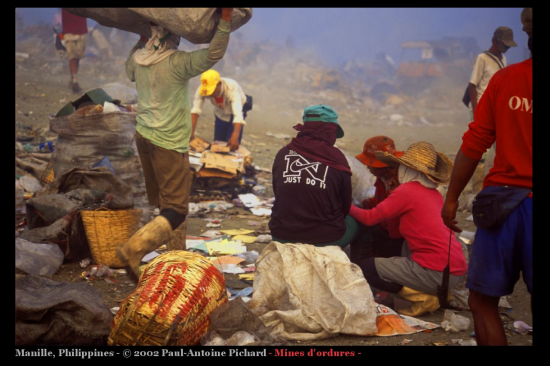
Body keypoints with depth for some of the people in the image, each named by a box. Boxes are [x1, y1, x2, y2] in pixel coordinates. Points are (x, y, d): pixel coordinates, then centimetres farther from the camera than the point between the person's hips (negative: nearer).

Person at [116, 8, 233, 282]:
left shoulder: (137, 58, 1)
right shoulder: (177, 62, -19)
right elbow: (214, 54, -24)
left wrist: (140, 41, 28)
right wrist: (225, 17, -23)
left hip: (144, 136, 8)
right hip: (169, 144, -8)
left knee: (165, 203, 19)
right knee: (176, 210, -3)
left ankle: (177, 253, 32)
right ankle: (133, 250, -18)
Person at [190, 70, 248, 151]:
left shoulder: (232, 88, -39)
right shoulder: (202, 89, -28)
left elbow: (238, 114, -49)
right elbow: (195, 110, -33)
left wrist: (235, 137, -62)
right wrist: (191, 132, -45)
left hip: (233, 115, -4)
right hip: (220, 115, 4)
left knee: (232, 146, -13)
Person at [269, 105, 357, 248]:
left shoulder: (282, 154, -1)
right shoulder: (336, 158, -9)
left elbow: (278, 194, 10)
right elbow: (345, 205, 1)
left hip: (282, 237, 3)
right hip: (325, 240, -3)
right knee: (354, 220, 24)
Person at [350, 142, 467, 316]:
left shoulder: (407, 190, -8)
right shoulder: (435, 194, 15)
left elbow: (370, 218, -4)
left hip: (438, 273, -8)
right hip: (457, 270, 8)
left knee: (366, 267, 2)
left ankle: (424, 298, -3)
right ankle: (439, 292, 16)